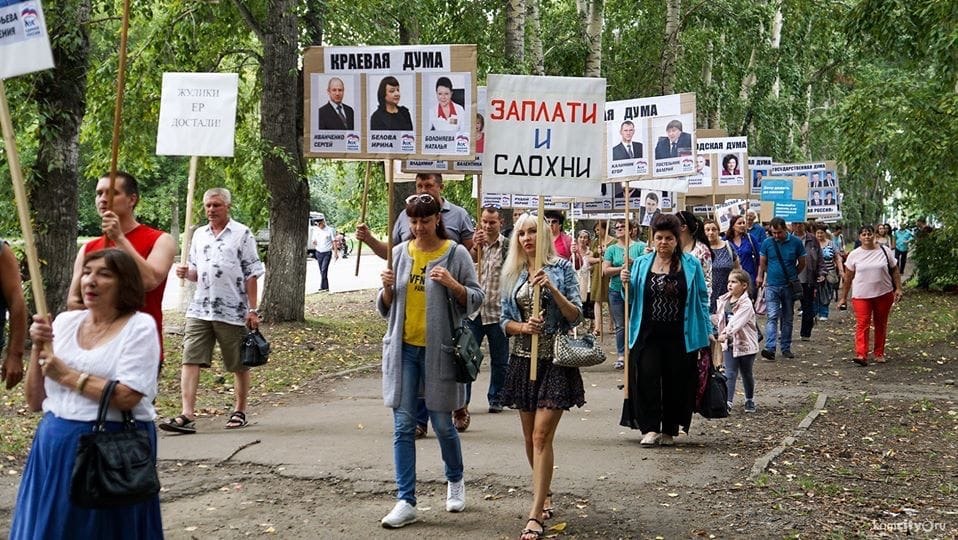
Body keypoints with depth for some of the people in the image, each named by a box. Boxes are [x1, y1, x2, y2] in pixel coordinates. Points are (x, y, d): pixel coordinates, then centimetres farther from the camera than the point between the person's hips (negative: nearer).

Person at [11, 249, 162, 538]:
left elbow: (127, 397, -19)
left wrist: (66, 375, -13)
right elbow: (35, 402, 11)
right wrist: (38, 348, -3)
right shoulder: (65, 321, 9)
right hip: (54, 446, 5)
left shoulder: (139, 327, -6)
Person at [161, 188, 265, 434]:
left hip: (233, 311, -4)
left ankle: (240, 411, 23)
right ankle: (188, 415, -11)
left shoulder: (242, 234, -2)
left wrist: (252, 310, -8)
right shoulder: (199, 235, 13)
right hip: (200, 310, 4)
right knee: (190, 360, -7)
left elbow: (251, 274, -3)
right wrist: (186, 272, -2)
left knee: (239, 365, 8)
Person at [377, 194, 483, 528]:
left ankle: (455, 480, 34)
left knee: (442, 423, 7)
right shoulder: (399, 253, 7)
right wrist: (387, 288, -9)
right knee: (403, 425, 0)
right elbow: (385, 308, 12)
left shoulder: (456, 254, -4)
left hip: (439, 349, -3)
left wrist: (452, 284, -20)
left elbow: (476, 300, -3)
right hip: (403, 348, 3)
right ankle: (406, 501, 4)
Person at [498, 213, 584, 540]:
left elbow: (576, 316, -5)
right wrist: (524, 327, -13)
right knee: (530, 437, 11)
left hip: (555, 360, -4)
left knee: (541, 436, -12)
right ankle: (545, 494, 32)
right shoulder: (513, 275, 9)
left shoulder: (561, 269, -2)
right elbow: (505, 322, 9)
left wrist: (552, 288, -19)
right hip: (524, 360, 5)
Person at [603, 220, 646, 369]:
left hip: (636, 290, -1)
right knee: (620, 325, 4)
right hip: (616, 291, 1)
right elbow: (606, 270, -2)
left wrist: (632, 262, -22)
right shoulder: (611, 249, 7)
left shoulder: (639, 246, 3)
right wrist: (622, 268, -12)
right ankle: (621, 356, 9)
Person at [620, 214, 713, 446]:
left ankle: (669, 430, 17)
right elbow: (633, 298, 14)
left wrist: (707, 330, 3)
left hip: (680, 337, -1)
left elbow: (702, 298, 6)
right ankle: (650, 428, -3)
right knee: (647, 378, -10)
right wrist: (626, 282, -7)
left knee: (676, 382, 5)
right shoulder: (641, 264, 7)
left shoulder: (691, 264, 3)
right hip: (648, 335, 1)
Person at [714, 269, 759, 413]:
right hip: (729, 344, 4)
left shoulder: (746, 304, -16)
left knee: (746, 374, 11)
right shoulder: (723, 301, 4)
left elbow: (737, 321, -29)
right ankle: (728, 402, -9)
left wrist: (726, 334, -39)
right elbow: (720, 319, 16)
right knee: (730, 373, -4)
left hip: (746, 344, -4)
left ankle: (750, 400, 29)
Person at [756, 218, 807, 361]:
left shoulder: (796, 242, -2)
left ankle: (786, 348, 19)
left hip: (789, 286, 1)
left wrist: (792, 276, 14)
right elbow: (762, 263, 10)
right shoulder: (767, 243, -1)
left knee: (787, 319, 10)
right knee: (772, 317, -12)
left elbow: (802, 263, 9)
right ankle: (770, 348, -21)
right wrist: (760, 276, 3)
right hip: (772, 286, -1)